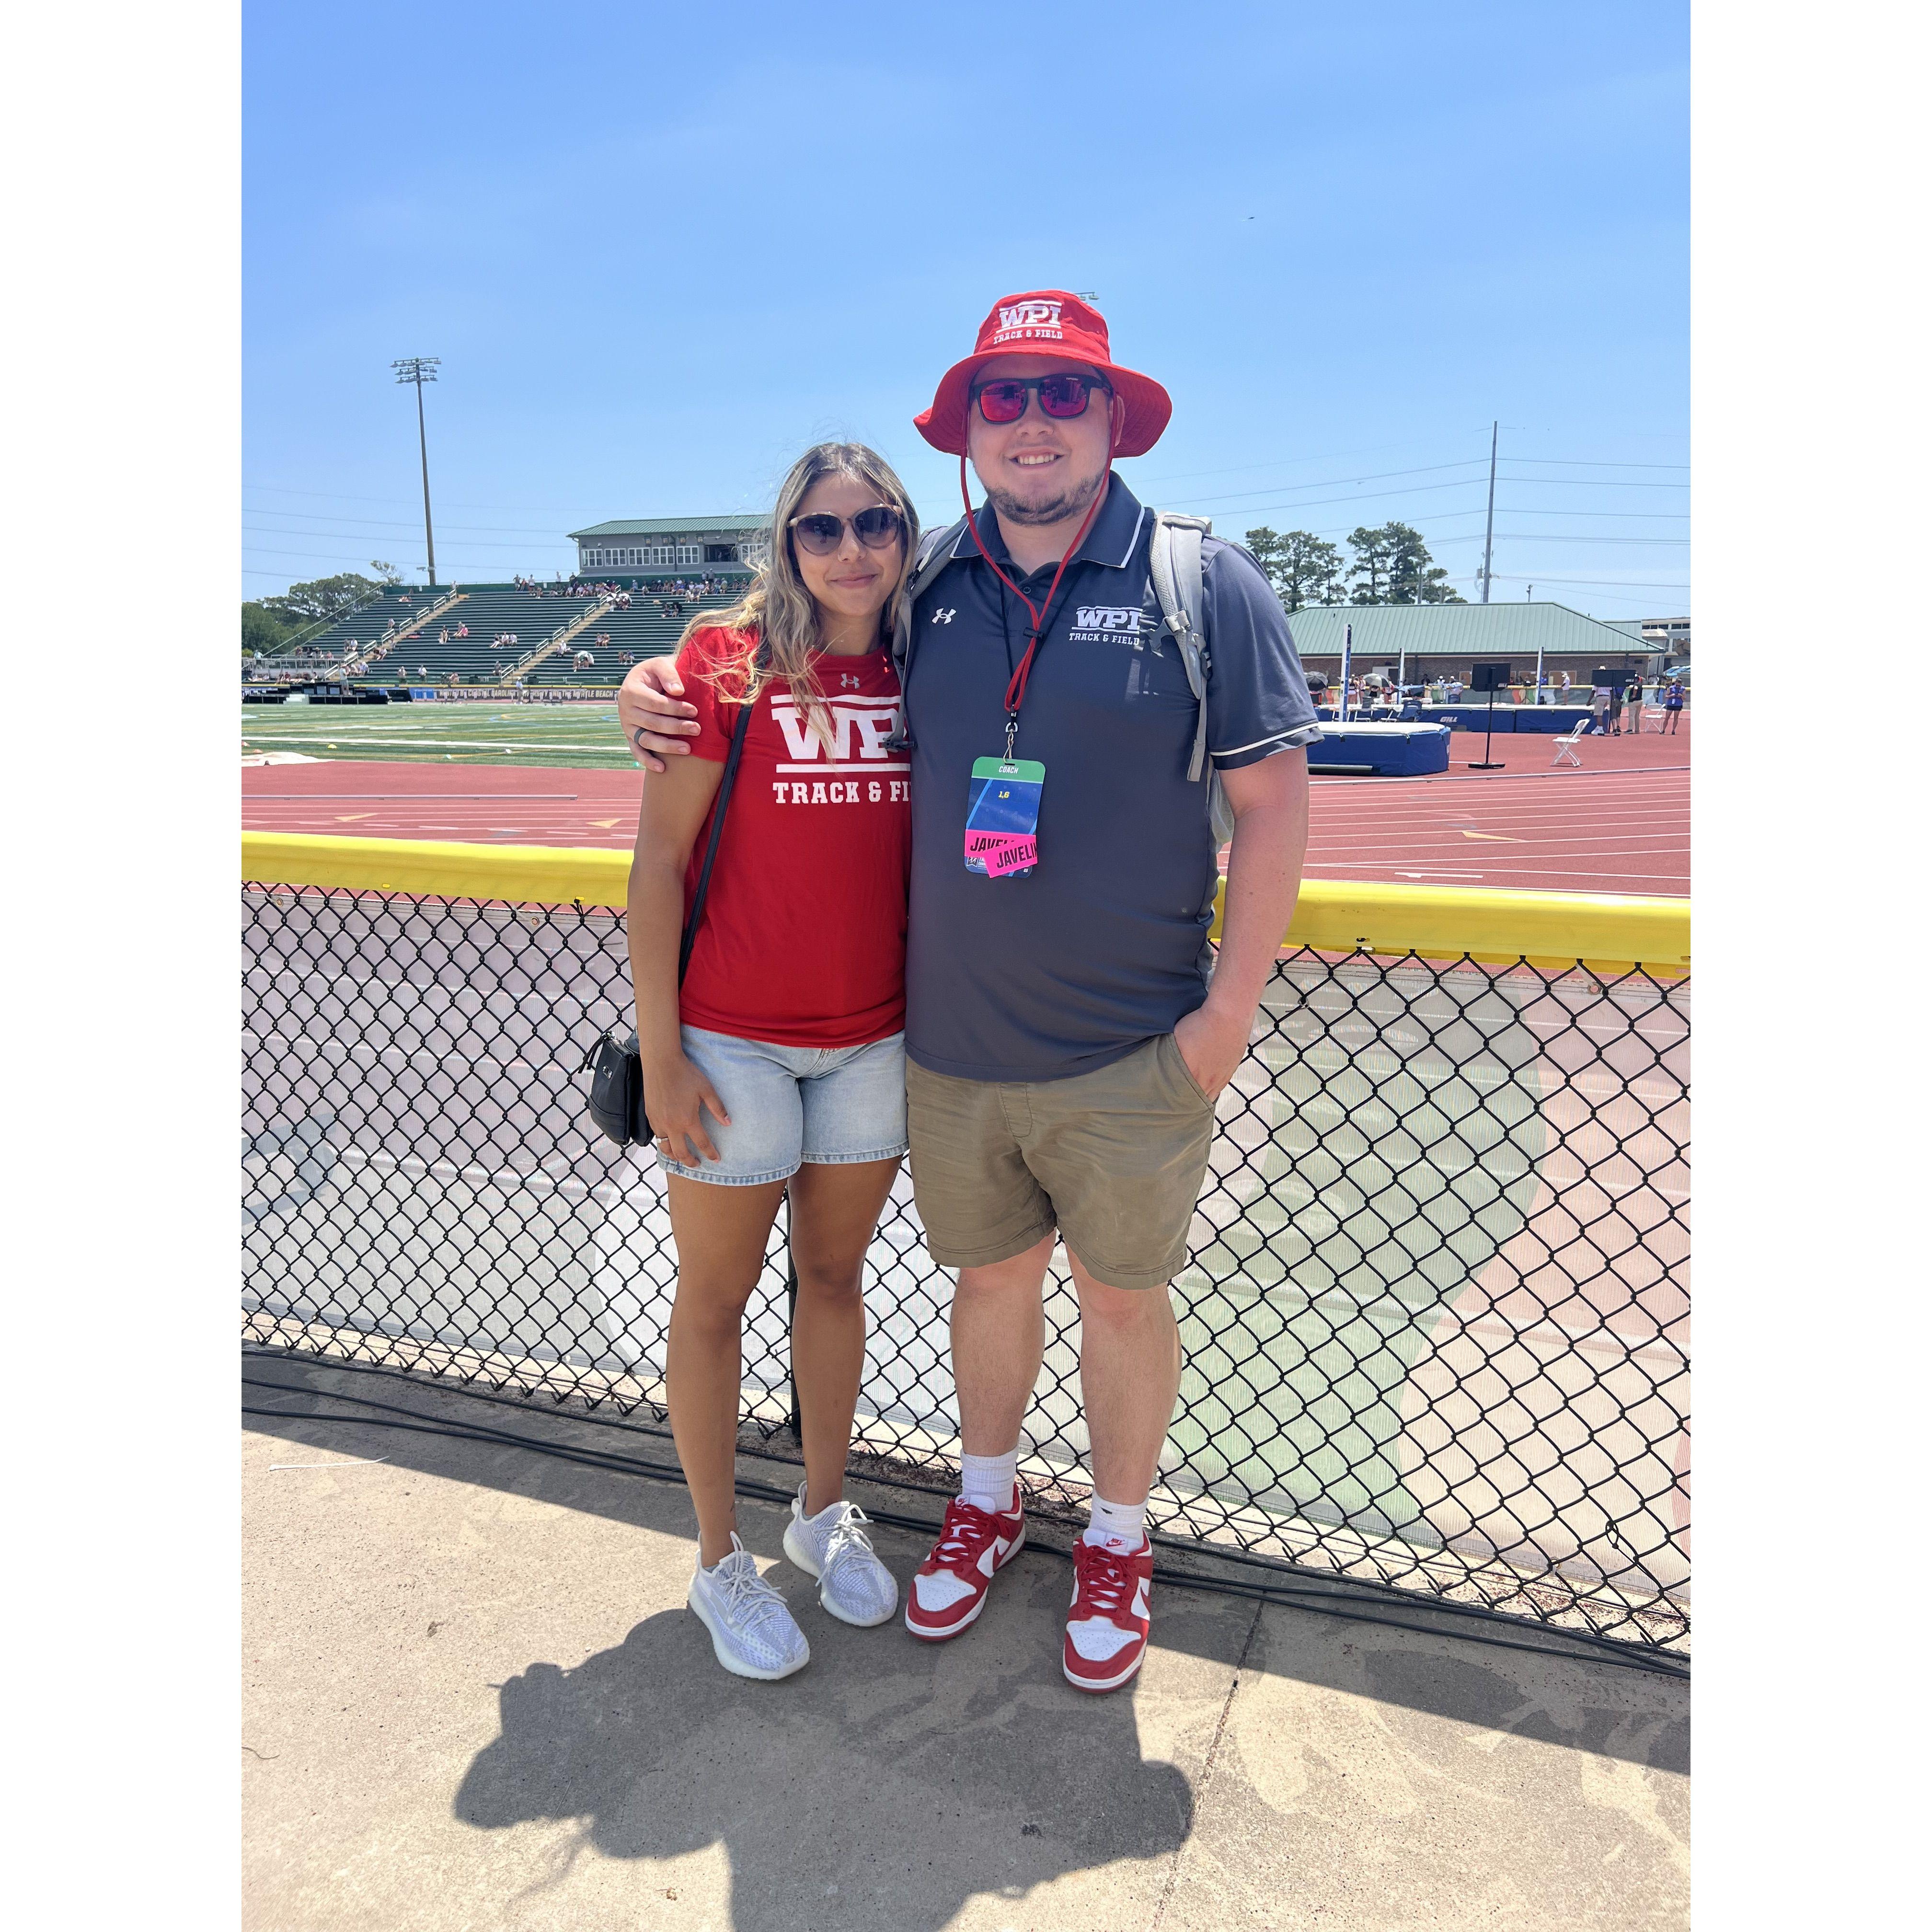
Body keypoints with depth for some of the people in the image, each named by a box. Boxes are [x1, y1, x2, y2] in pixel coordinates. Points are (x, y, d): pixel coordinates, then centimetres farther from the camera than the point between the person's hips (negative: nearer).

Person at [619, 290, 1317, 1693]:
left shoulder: (1203, 581, -7)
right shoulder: (924, 587, 3)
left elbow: (1273, 801, -6)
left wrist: (1231, 1006, -9)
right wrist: (660, 685, 3)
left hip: (1131, 1057, -3)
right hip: (952, 1048, 3)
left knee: (1122, 1297, 13)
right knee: (988, 1277, 19)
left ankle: (1120, 1537, 39)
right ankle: (988, 1499, 45)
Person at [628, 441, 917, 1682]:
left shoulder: (918, 674, 3)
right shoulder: (724, 658, -10)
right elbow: (658, 862, -9)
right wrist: (660, 1053, -11)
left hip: (874, 1041, 4)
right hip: (732, 1043, -4)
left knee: (835, 1277, 17)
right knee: (717, 1300, 9)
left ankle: (826, 1512, 38)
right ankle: (722, 1559, 29)